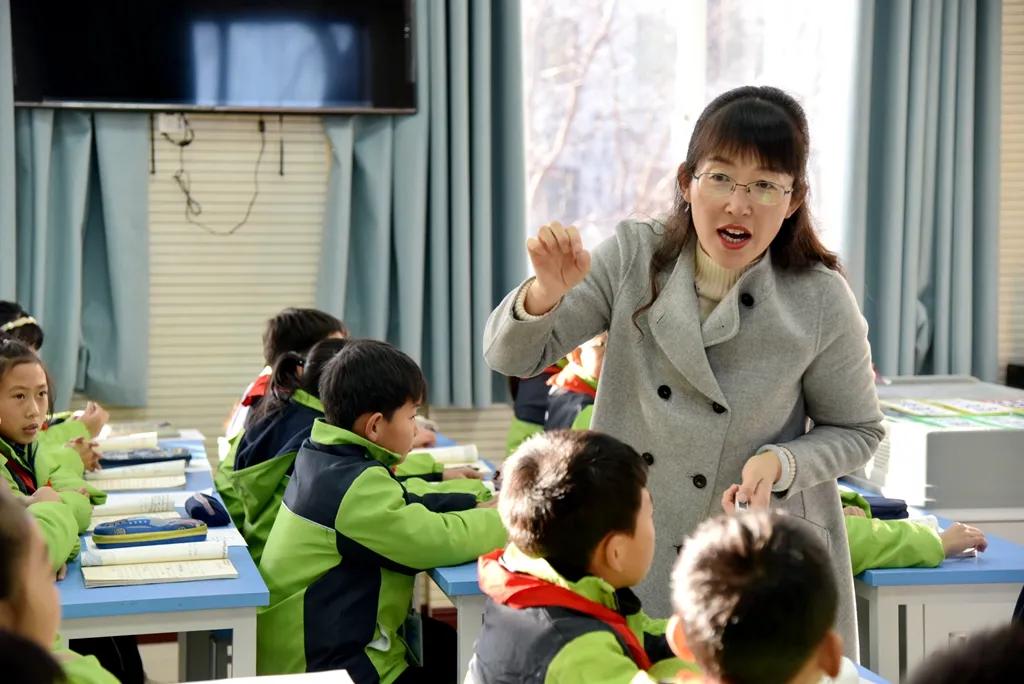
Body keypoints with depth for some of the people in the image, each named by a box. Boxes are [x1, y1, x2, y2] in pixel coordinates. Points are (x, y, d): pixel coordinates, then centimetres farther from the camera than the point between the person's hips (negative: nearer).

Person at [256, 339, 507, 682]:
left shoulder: (321, 455, 3)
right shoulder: (357, 485, -27)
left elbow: (404, 508, 12)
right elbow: (439, 541, -29)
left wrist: (479, 507, 3)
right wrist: (504, 516, -12)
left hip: (323, 640, 10)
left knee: (457, 650, 21)